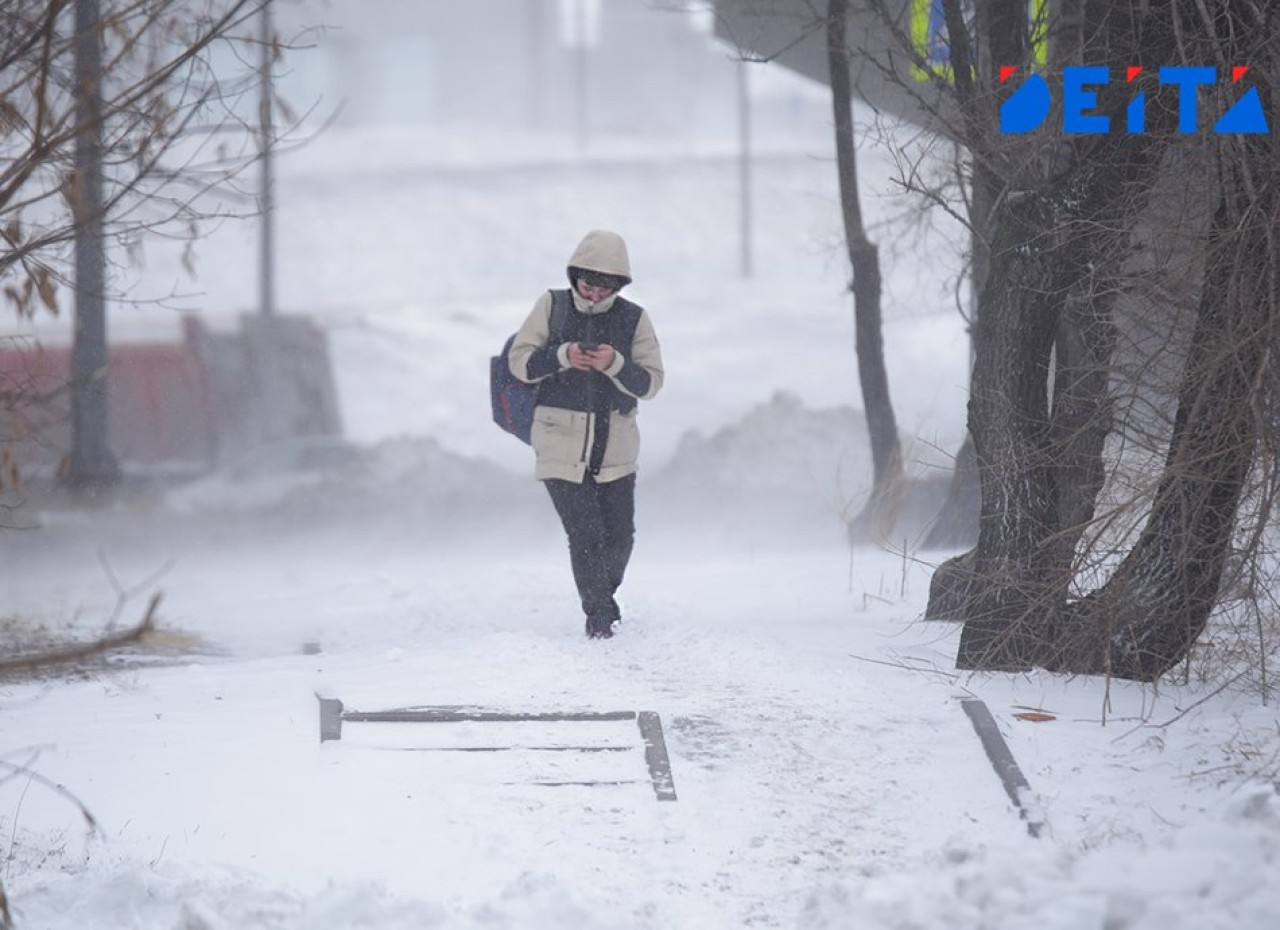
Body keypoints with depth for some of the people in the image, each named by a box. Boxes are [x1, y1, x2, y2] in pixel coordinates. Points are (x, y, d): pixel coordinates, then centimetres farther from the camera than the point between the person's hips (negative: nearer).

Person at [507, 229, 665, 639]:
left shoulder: (633, 319, 0)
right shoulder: (552, 306, -1)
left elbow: (651, 384, -3)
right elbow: (519, 361, -3)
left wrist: (615, 365, -22)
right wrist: (561, 357, -20)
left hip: (615, 444, 2)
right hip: (561, 442, -2)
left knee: (620, 536, 10)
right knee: (585, 535, -9)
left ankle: (604, 593, 37)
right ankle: (598, 612, 8)